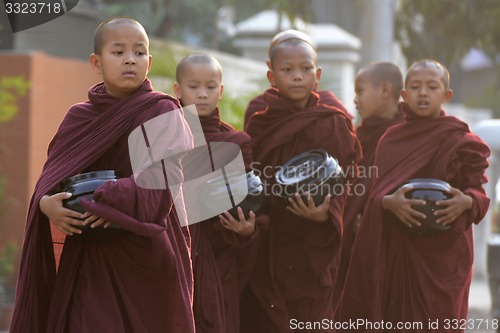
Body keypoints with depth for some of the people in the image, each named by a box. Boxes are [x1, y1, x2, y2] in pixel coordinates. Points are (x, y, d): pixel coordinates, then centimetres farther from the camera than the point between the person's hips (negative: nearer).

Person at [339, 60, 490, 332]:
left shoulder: (462, 142, 0)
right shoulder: (391, 139, 8)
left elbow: (480, 194, 1)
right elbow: (376, 194, 2)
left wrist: (466, 202, -22)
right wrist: (390, 202, -20)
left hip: (443, 255, -2)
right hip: (396, 251, 2)